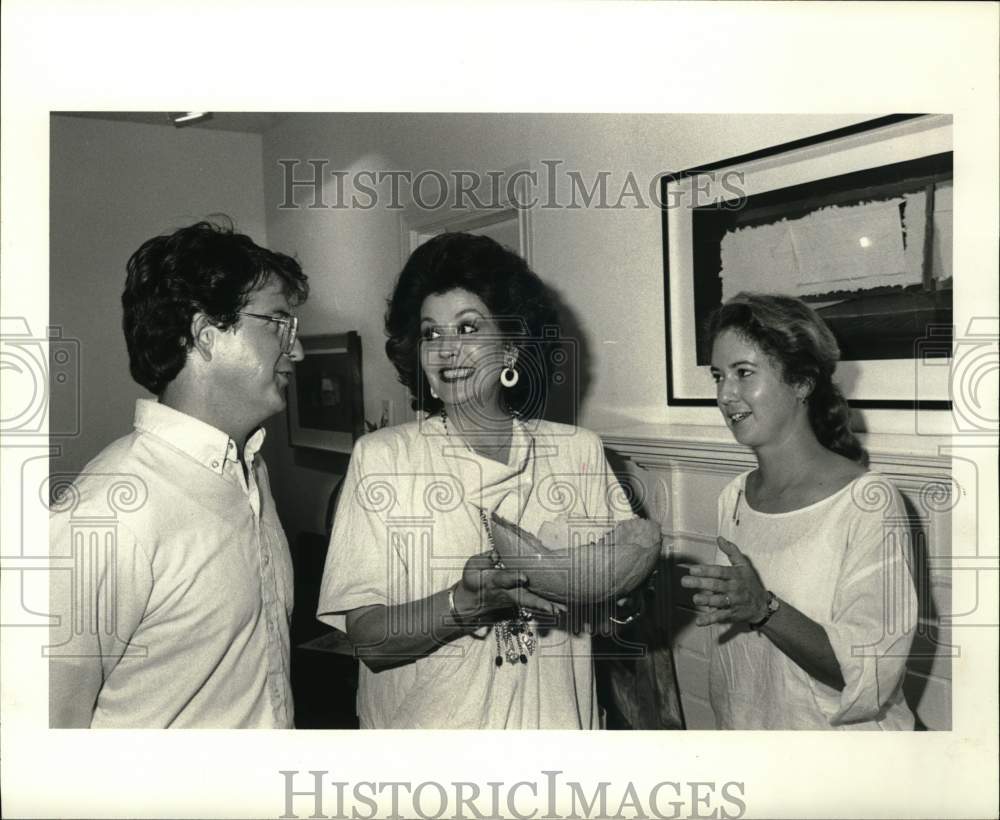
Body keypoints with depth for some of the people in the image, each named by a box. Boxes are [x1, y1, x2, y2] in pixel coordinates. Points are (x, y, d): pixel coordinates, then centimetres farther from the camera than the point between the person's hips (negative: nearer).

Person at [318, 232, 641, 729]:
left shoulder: (580, 452, -3)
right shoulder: (379, 457, -9)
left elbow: (624, 601, 0)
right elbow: (366, 637, -14)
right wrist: (462, 604, -29)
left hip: (555, 720, 2)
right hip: (425, 725, -2)